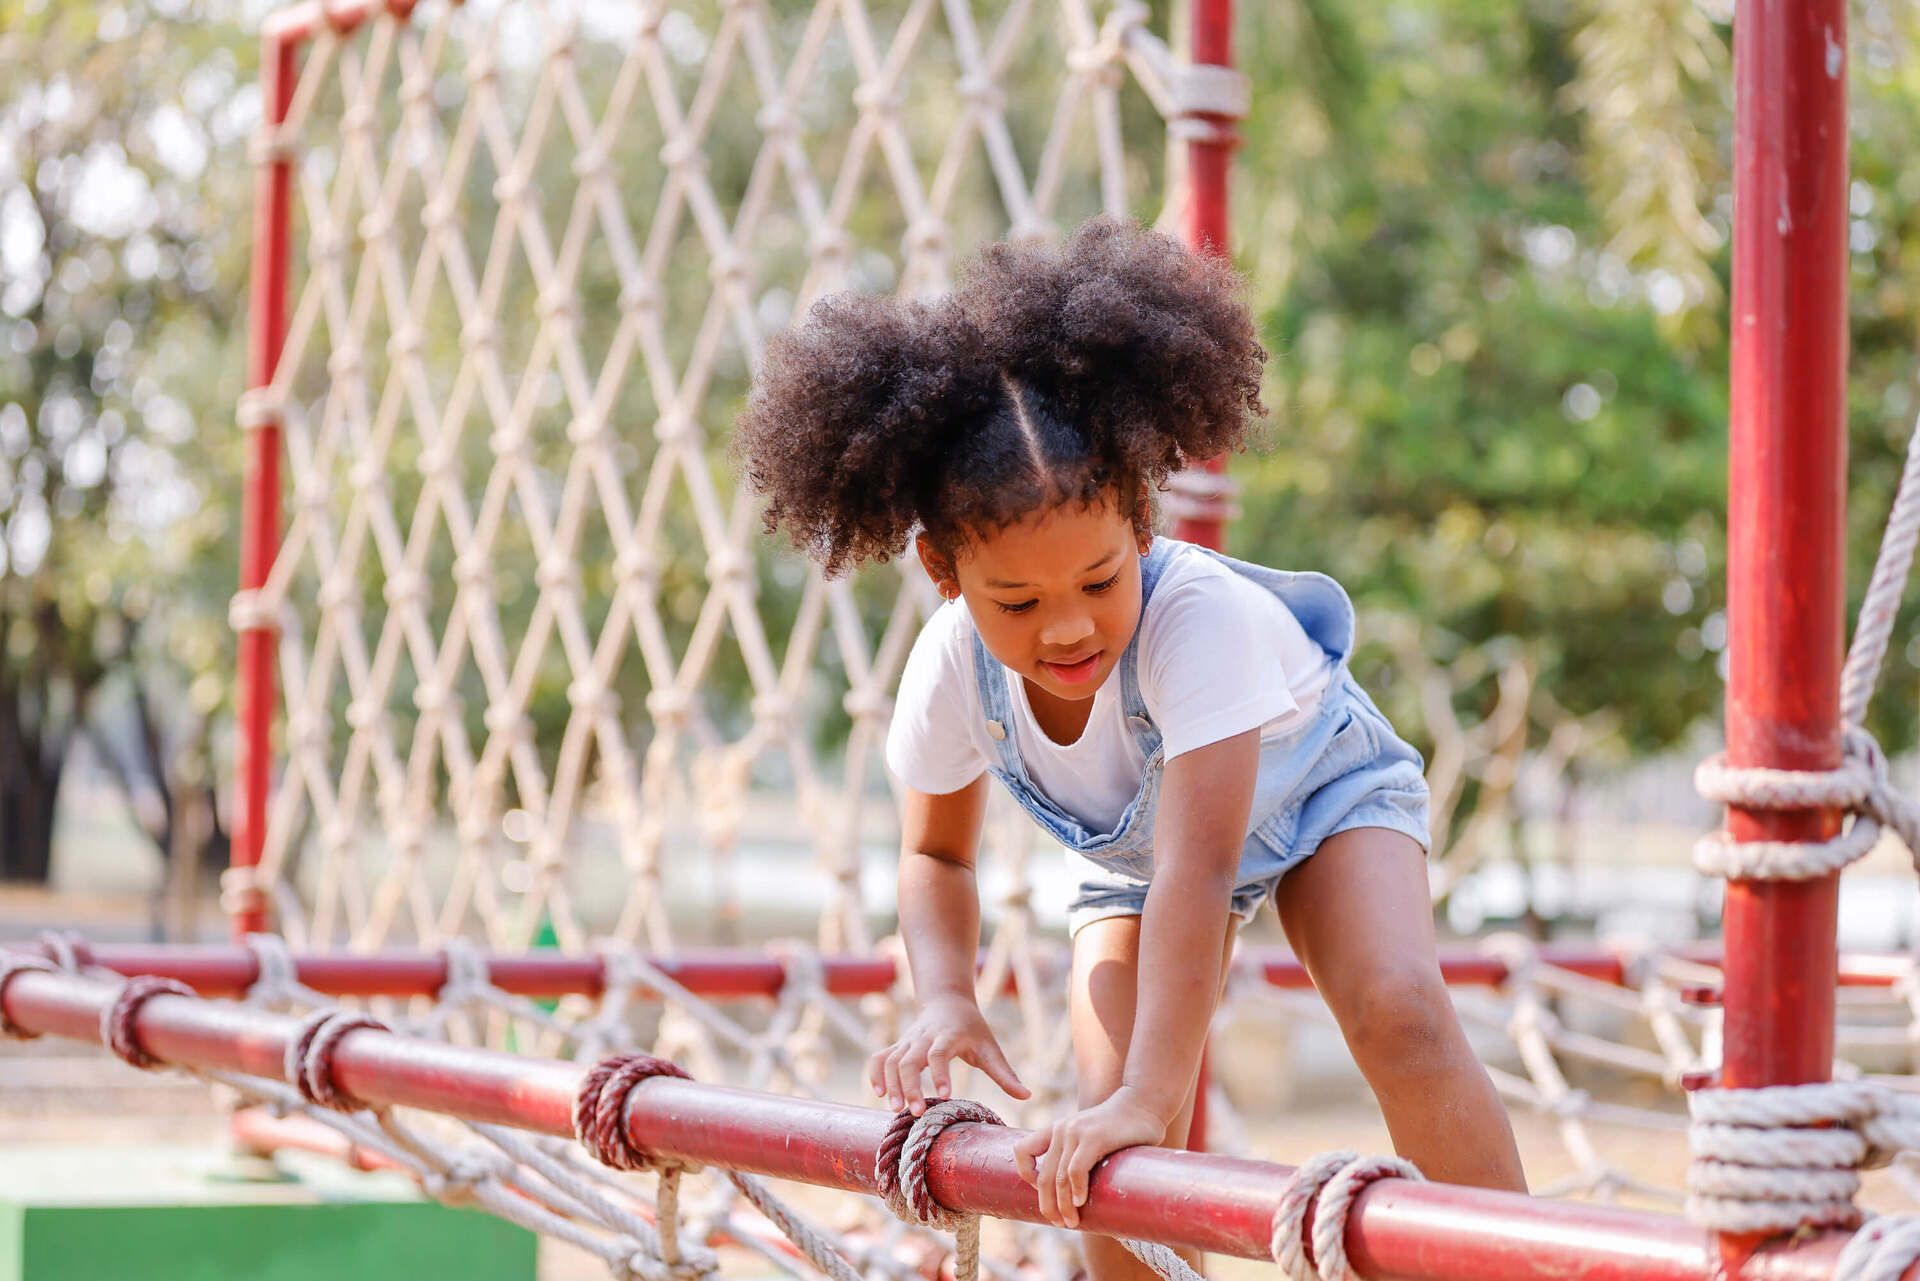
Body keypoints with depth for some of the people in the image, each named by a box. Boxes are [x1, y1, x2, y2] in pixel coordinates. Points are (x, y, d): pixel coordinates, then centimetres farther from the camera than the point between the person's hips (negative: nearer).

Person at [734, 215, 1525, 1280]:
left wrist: (1151, 1097, -57)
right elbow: (935, 852, -8)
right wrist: (945, 996, -28)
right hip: (1129, 842, 4)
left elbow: (1196, 868, -50)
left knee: (1399, 1014, -30)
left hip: (1317, 791, -3)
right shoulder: (951, 670, -29)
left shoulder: (1199, 615, -44)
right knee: (1108, 1156, -11)